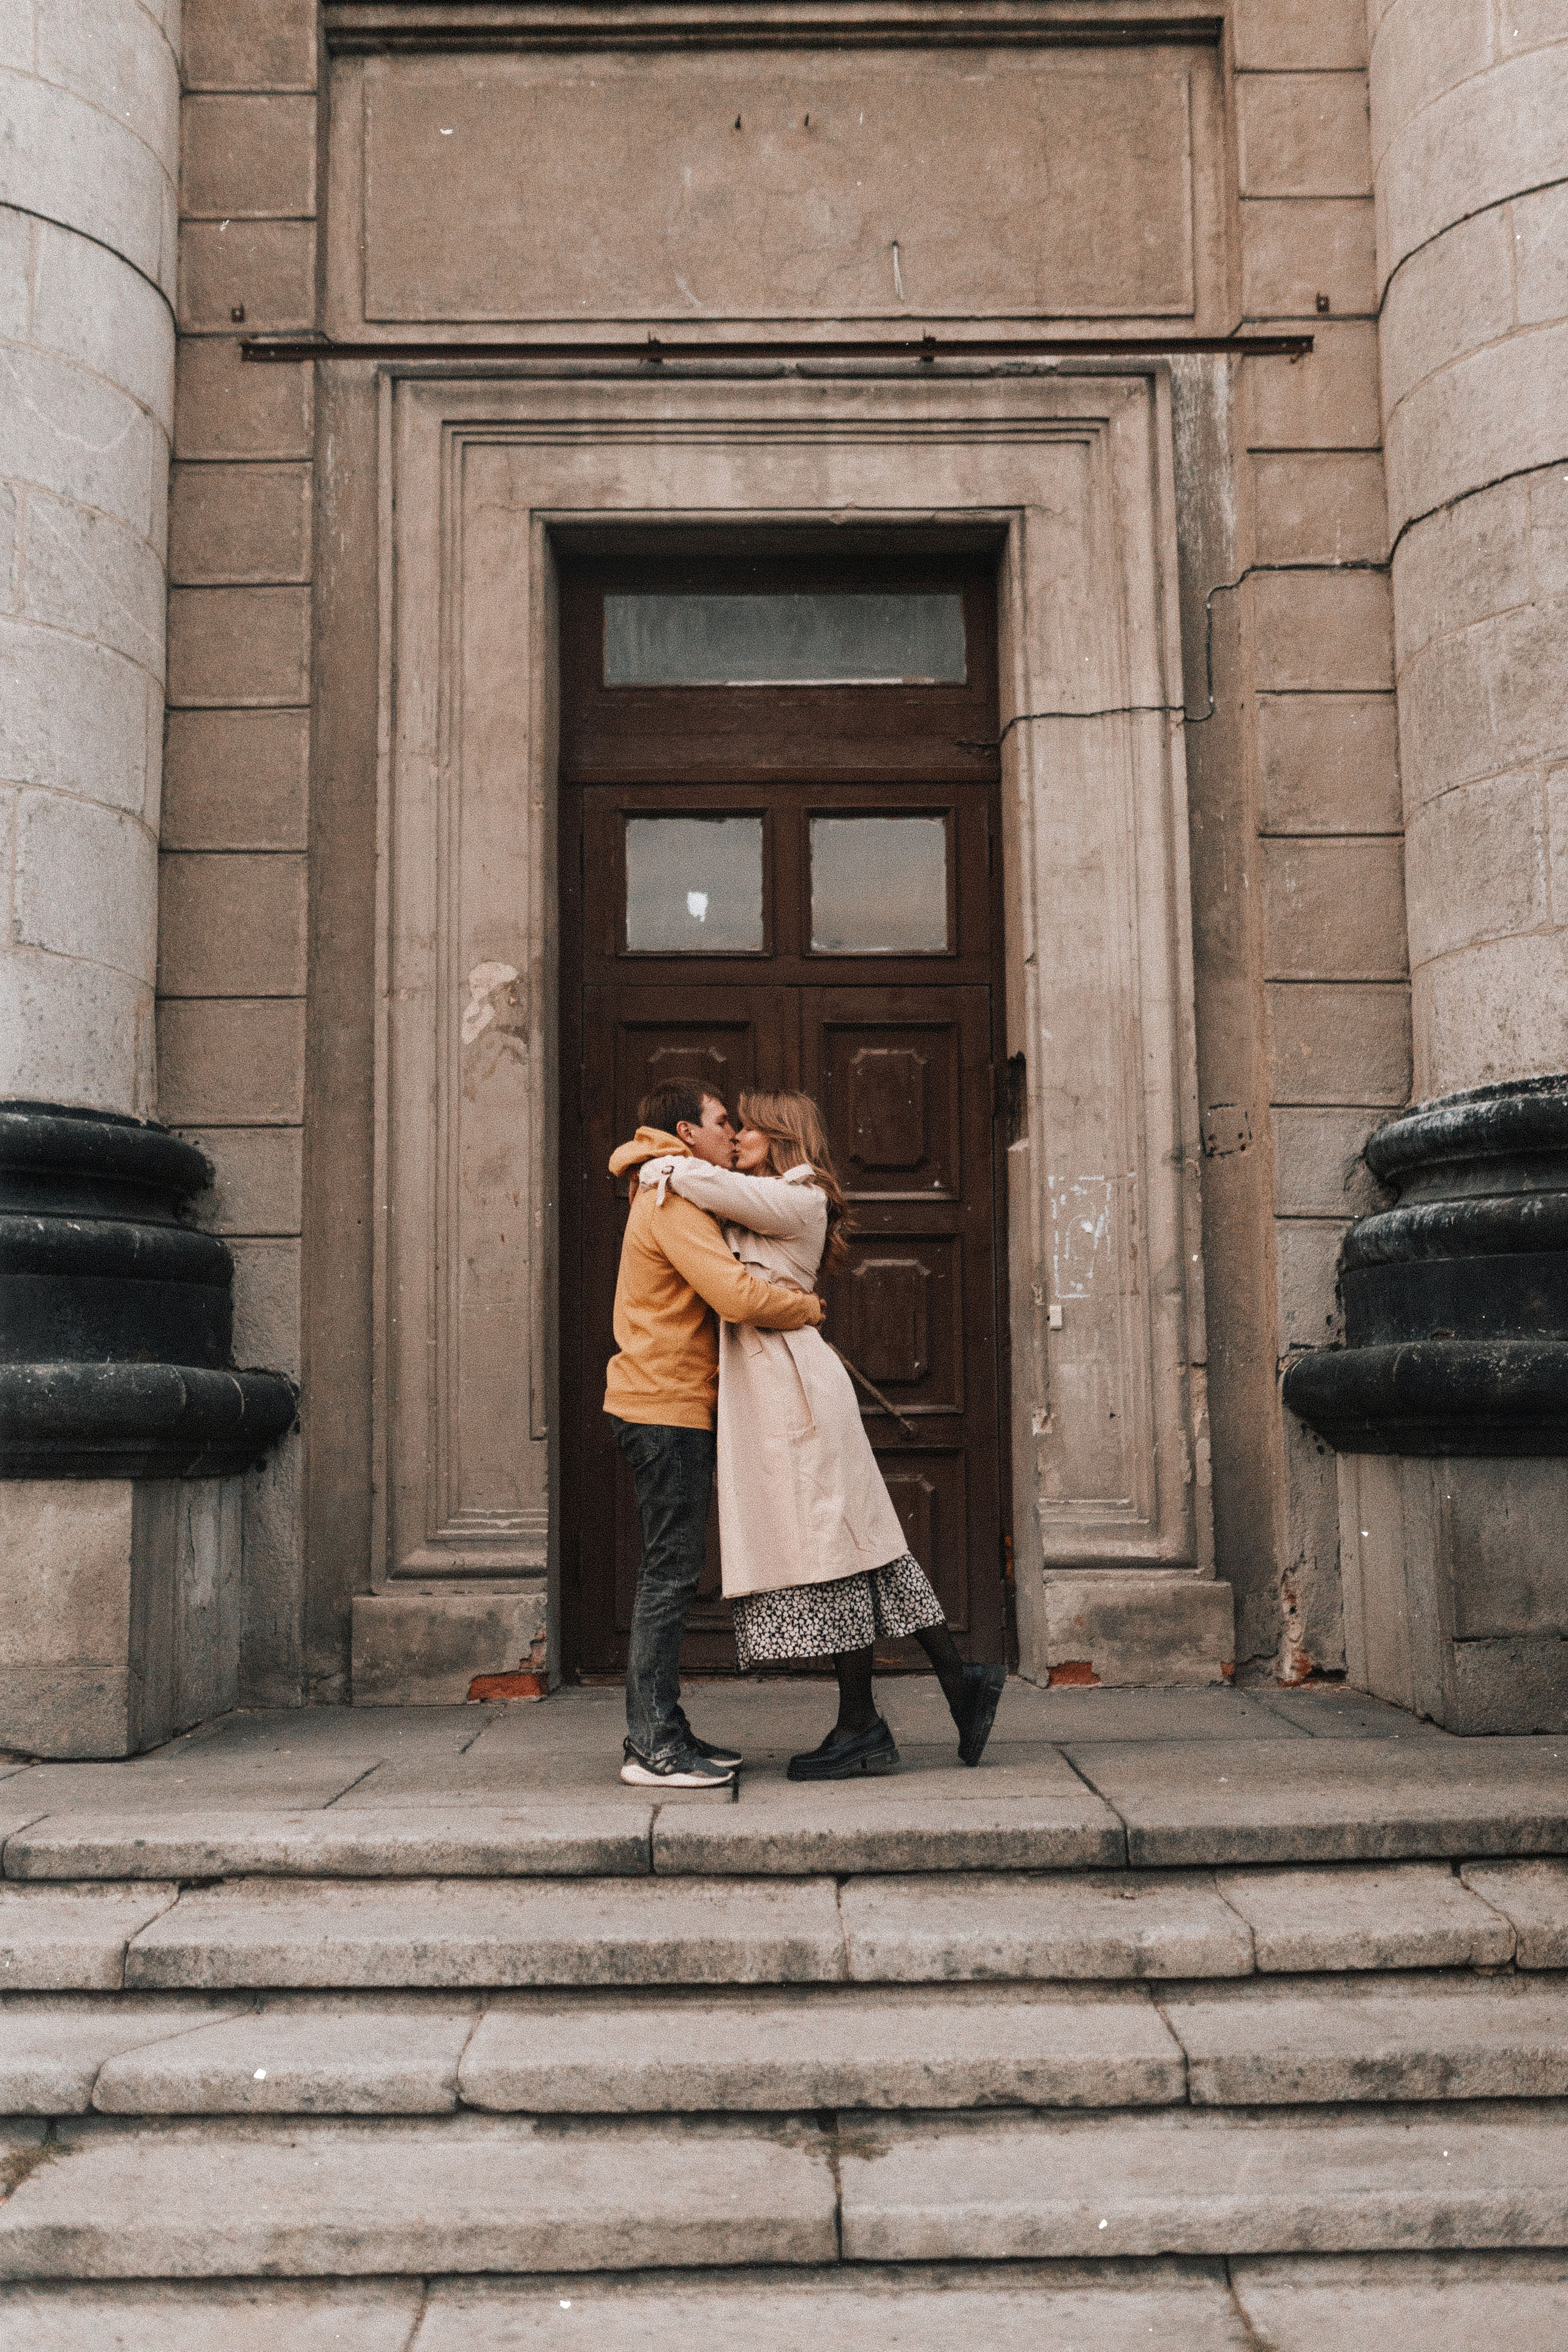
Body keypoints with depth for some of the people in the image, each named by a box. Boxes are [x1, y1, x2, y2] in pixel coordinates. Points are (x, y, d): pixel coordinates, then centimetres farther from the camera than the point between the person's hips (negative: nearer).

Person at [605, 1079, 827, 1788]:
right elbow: (738, 1297, -24)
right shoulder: (674, 1204, -13)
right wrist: (808, 1305, -6)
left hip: (669, 1408, 11)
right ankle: (654, 1748, -7)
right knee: (671, 1571, -9)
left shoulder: (666, 1197, 18)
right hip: (668, 1408, -11)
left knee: (668, 1571, 11)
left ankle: (657, 1731, 16)